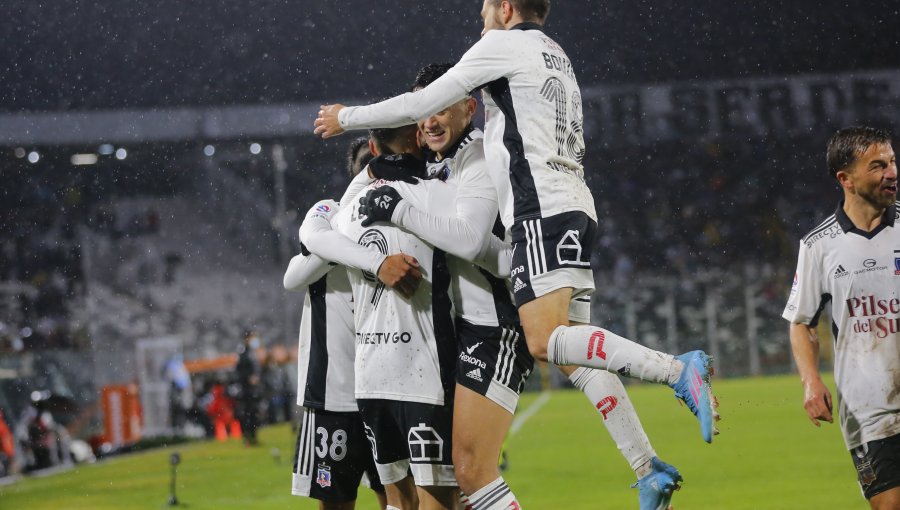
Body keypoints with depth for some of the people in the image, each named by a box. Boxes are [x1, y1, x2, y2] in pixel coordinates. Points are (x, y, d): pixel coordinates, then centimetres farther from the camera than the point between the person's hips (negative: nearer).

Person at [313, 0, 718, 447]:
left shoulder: (505, 43, 2)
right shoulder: (557, 57, 27)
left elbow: (421, 105, 2)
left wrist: (346, 117, 14)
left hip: (543, 210, -9)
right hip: (576, 207, 9)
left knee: (544, 341, -18)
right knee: (572, 347, 5)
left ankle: (678, 370, -30)